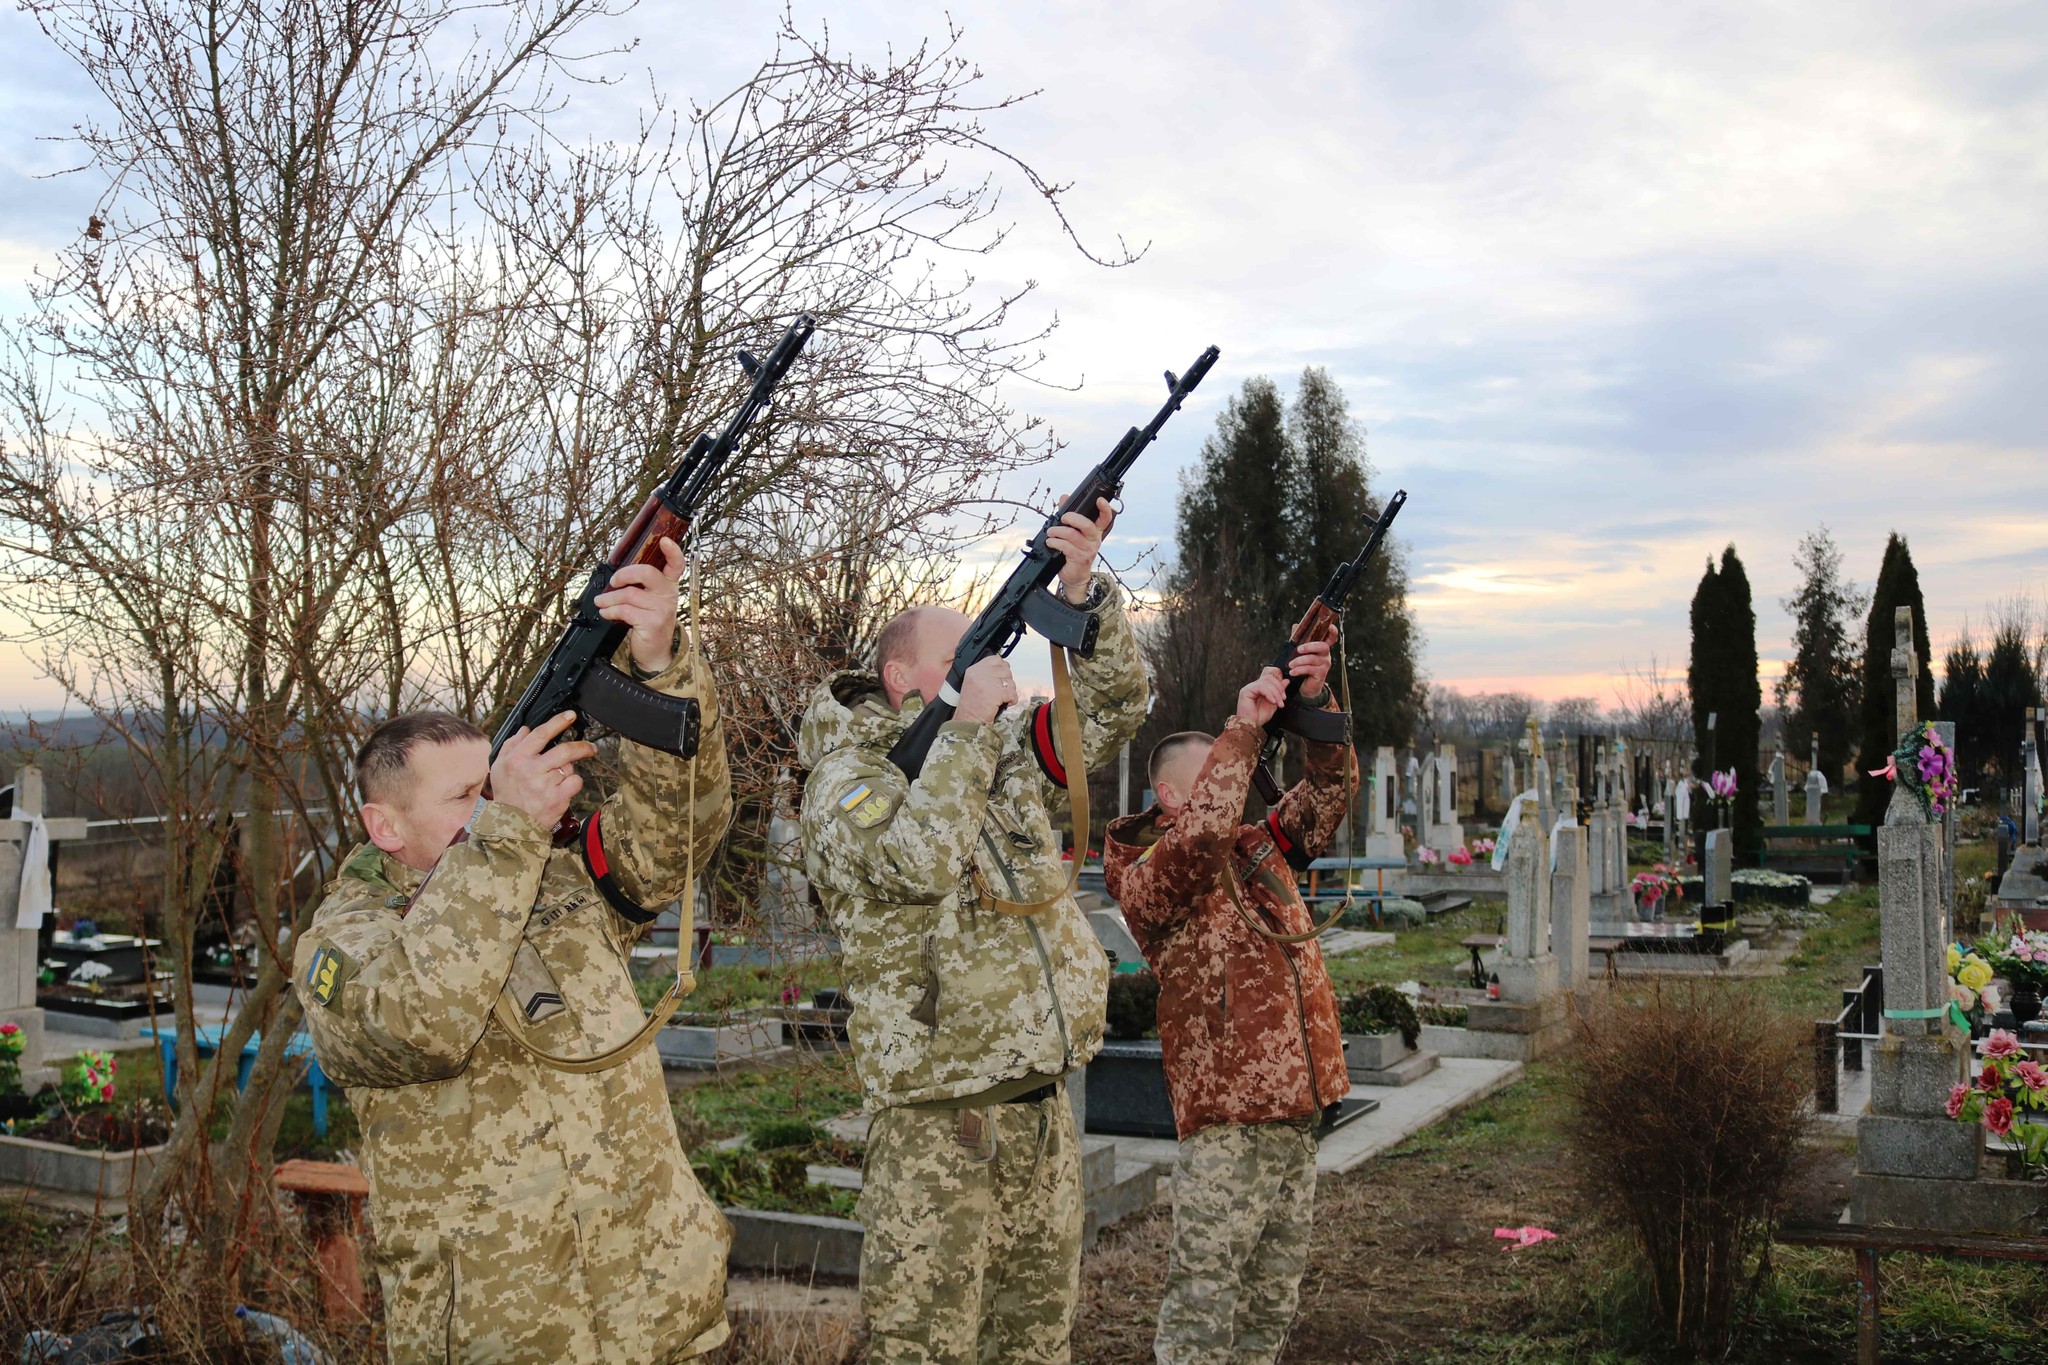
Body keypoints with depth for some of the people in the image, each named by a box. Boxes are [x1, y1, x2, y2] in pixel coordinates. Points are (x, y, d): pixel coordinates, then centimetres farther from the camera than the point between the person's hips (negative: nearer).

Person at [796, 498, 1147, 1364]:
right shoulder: (845, 777, -8)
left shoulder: (1002, 753, 13)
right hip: (935, 1119, -7)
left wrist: (1080, 587, -6)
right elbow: (918, 859, -26)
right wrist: (968, 725, -19)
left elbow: (1113, 708, 9)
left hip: (1041, 1103, 7)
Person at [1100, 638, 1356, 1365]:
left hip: (1297, 1108, 8)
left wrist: (1315, 704, -8)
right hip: (1225, 1120, -8)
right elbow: (1198, 833, -28)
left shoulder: (1260, 845, 14)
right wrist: (1244, 728, -24)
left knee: (1272, 1303, 16)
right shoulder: (1146, 877, -9)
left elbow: (1330, 788, 9)